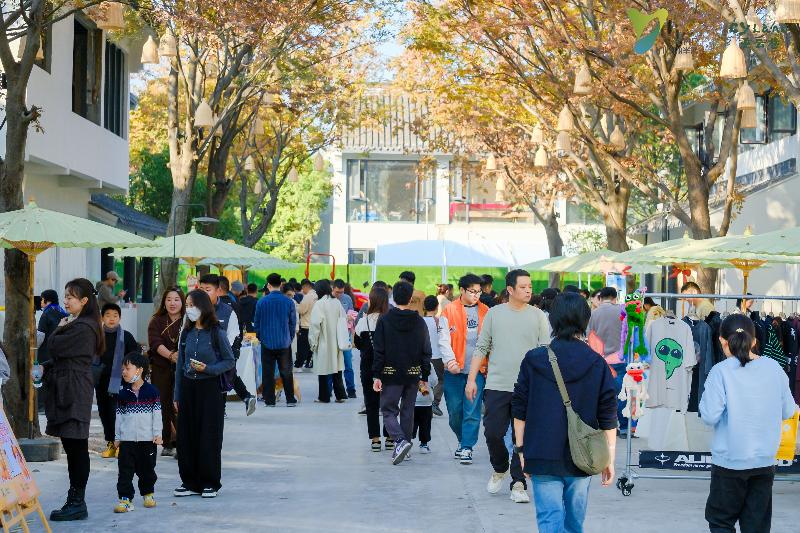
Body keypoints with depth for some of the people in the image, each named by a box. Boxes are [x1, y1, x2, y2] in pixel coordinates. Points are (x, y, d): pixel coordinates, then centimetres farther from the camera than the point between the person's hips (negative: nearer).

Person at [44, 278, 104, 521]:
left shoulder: (82, 327, -16)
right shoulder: (76, 324, 16)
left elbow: (54, 347, -18)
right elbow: (61, 356, 21)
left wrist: (60, 329, 1)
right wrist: (46, 367, 4)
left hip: (75, 393, -10)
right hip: (67, 391, 10)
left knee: (76, 448, -5)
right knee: (72, 447, 11)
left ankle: (77, 503, -1)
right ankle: (75, 501, 16)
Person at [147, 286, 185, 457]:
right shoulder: (157, 321, 8)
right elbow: (155, 342, -6)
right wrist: (170, 355, -22)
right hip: (161, 368, 2)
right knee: (163, 405, 2)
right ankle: (167, 444, 10)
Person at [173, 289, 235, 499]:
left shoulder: (217, 332, -7)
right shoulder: (187, 333, 7)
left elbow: (230, 361, -2)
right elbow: (180, 364, 12)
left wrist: (207, 368, -17)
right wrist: (177, 395, 10)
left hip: (210, 389, -5)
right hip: (188, 387, 5)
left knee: (209, 437, 0)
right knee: (186, 436, 5)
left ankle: (210, 483, 9)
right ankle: (191, 482, 14)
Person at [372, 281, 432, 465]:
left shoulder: (384, 320, -6)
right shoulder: (419, 322, 1)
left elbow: (379, 351, -9)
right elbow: (426, 351, 3)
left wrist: (376, 376, -6)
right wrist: (424, 378, 10)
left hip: (391, 375, -3)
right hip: (413, 374, 3)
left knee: (388, 410, 5)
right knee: (407, 411, 14)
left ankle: (400, 441, -16)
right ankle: (404, 445, 18)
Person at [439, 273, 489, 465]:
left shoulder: (485, 312, 6)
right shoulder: (450, 310, 1)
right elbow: (444, 338, -4)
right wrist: (450, 360, -19)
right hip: (454, 370, 0)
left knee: (472, 411, -5)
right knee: (454, 411, 9)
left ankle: (467, 448, 0)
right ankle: (463, 440, 31)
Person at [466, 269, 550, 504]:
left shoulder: (538, 316, 4)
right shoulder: (494, 313, 6)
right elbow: (481, 348, 8)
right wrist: (472, 379, 3)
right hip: (496, 385, 1)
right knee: (492, 432, 1)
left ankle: (518, 483, 7)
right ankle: (500, 469, 27)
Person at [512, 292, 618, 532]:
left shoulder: (533, 360, -3)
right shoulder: (598, 365, -2)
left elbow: (519, 411, 1)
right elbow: (608, 418, -1)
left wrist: (521, 448, 11)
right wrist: (609, 460, 6)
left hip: (542, 457, -1)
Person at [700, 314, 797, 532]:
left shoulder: (721, 372, -14)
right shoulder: (774, 368, -2)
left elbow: (710, 416, -16)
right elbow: (788, 411, 6)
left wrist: (706, 397, 2)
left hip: (730, 460, -3)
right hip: (765, 460, 3)